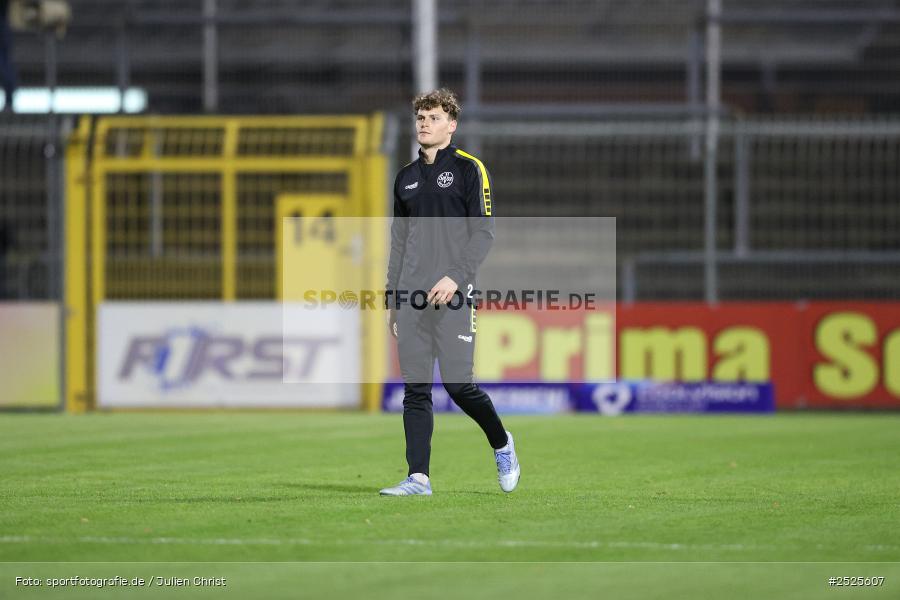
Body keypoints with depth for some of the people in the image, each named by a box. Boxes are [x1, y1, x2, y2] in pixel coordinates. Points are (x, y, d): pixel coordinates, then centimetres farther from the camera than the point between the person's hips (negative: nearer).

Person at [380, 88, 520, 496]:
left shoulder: (468, 170, 0)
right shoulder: (406, 178, 17)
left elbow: (483, 232, -5)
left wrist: (456, 276, -17)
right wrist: (392, 300, 17)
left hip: (452, 295, -5)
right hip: (412, 297, 5)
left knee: (458, 384, -8)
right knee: (415, 389, 0)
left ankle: (502, 444, 18)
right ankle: (418, 477, -1)